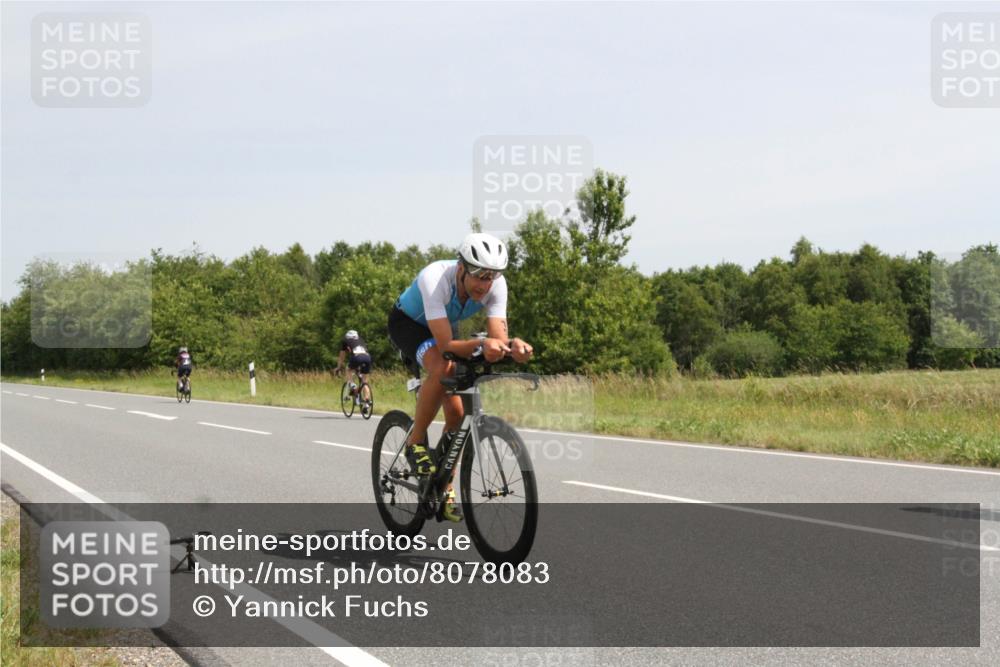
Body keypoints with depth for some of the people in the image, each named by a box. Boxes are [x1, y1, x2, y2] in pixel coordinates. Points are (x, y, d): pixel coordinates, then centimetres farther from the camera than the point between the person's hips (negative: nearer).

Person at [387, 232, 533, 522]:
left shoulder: (496, 284, -27)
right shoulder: (435, 279, -41)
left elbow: (498, 336, -32)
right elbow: (446, 344, -46)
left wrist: (512, 345, -55)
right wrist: (481, 344, -63)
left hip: (444, 327, 5)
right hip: (407, 323, -5)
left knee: (457, 411, -6)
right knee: (441, 370, -36)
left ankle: (445, 487, 11)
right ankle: (415, 443, -16)